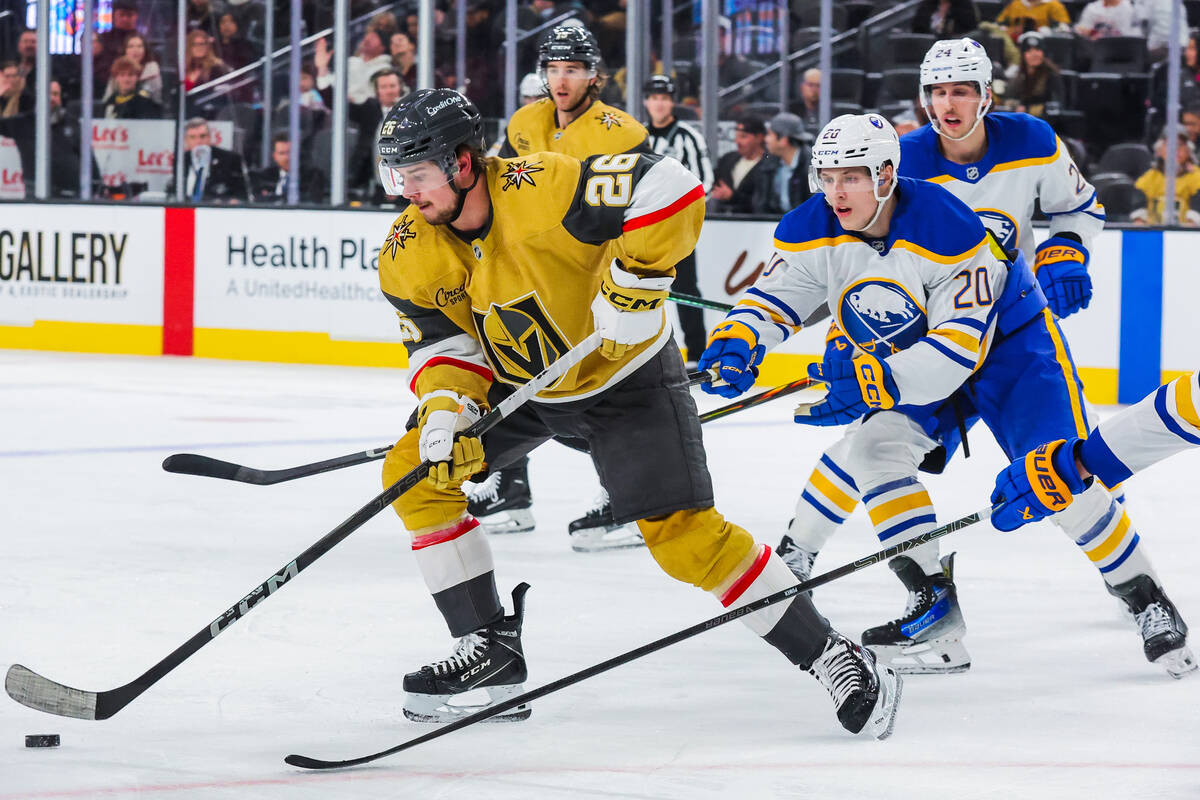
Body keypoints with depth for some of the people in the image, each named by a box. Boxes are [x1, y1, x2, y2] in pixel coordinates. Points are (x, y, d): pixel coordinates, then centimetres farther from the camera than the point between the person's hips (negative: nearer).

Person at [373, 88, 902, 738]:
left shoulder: (543, 189, -33)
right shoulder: (409, 253, -13)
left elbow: (670, 188, -36)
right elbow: (440, 341, -6)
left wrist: (632, 284, -36)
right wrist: (443, 408, -25)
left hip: (622, 378, -6)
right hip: (513, 382, 6)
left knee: (680, 532, -14)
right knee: (415, 472, -6)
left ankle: (828, 655, -3)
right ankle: (489, 650, 4)